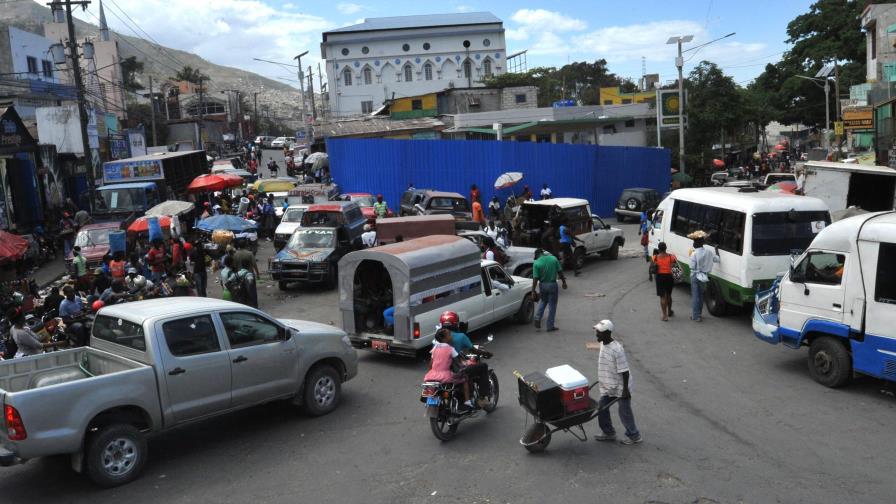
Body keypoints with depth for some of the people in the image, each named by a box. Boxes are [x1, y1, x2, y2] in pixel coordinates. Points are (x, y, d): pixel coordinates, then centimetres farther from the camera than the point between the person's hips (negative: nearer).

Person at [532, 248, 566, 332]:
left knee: (543, 302, 25)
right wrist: (564, 282, 14)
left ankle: (538, 318, 10)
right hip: (552, 284, 0)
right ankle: (550, 326, 11)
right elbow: (560, 272, 0)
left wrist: (533, 291, -8)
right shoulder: (553, 259, -5)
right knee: (552, 305, 8)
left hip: (543, 285, 0)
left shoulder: (536, 263, -10)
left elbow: (535, 279, -12)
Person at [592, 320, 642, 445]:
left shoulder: (617, 349, -27)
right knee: (601, 407, 11)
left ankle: (634, 436, 22)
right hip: (608, 386, 8)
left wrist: (625, 390, -20)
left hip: (620, 387, -8)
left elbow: (624, 371, -23)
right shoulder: (603, 344, 0)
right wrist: (601, 381, 22)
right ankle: (608, 432, 28)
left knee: (624, 412, 4)